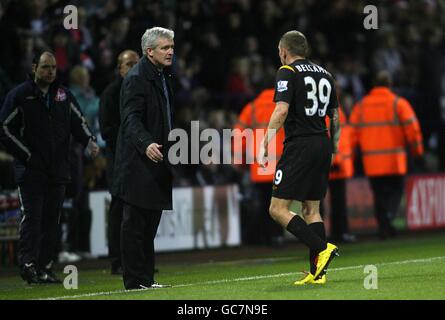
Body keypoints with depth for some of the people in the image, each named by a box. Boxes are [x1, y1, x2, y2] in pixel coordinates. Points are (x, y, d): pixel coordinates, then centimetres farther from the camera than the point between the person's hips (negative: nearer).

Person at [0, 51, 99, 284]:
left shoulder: (63, 95, 10)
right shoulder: (19, 95, -3)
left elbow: (78, 121, 18)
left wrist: (89, 141, -3)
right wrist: (26, 156, -9)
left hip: (58, 169, 5)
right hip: (30, 169, -5)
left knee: (51, 219, 5)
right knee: (32, 217, -13)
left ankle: (44, 267, 9)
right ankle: (28, 264, -16)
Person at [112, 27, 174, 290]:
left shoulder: (163, 77, 17)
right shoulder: (137, 79, -12)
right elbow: (132, 119, -22)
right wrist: (146, 144, -37)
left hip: (157, 162, 9)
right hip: (139, 163, -9)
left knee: (150, 223, 12)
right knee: (135, 223, -5)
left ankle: (146, 278, 18)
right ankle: (134, 280, -3)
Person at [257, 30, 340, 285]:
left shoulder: (288, 72, -5)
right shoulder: (325, 75, 15)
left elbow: (281, 111, -17)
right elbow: (335, 116, 19)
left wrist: (265, 143, -15)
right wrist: (334, 146, 30)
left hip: (299, 145, -7)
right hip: (323, 146, 7)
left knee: (278, 209, -5)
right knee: (312, 209, 10)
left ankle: (322, 248, -18)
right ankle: (318, 273, 3)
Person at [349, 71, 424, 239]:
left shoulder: (361, 106, 7)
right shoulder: (399, 103, -2)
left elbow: (352, 132, 3)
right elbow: (412, 129, -6)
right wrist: (417, 152, 4)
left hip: (371, 162, 3)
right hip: (394, 161, -3)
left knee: (379, 194, 11)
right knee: (395, 190, 7)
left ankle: (383, 227, 6)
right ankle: (388, 216, -18)